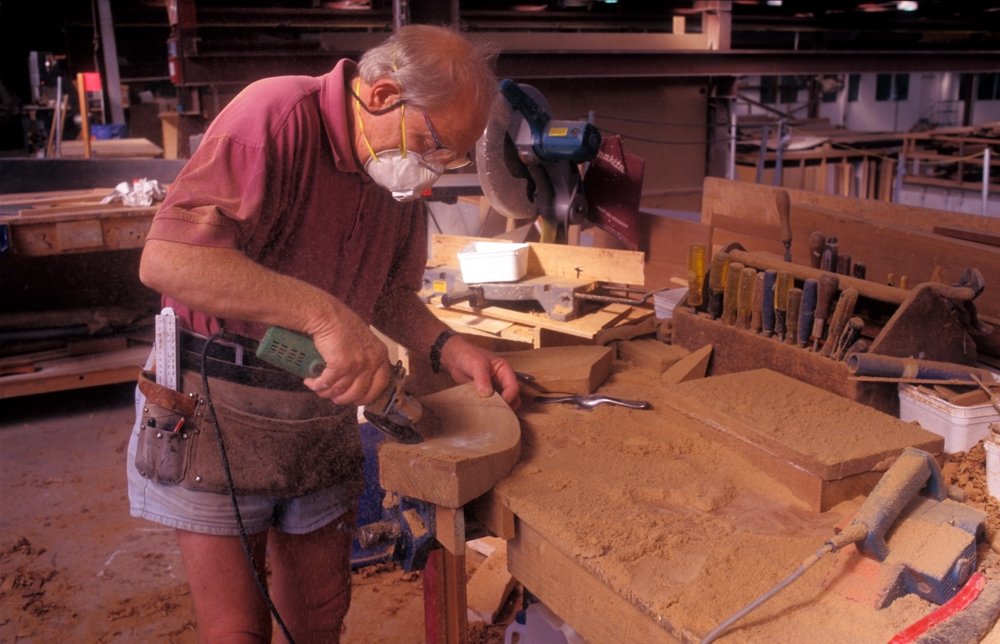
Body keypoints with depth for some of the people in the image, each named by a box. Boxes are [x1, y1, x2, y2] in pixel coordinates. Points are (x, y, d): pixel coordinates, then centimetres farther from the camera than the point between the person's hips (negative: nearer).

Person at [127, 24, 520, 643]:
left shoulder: (401, 172, 3)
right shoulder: (279, 115, -22)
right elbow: (166, 259, -32)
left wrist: (447, 348, -5)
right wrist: (325, 313, -36)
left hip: (324, 416, 7)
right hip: (218, 410, -6)